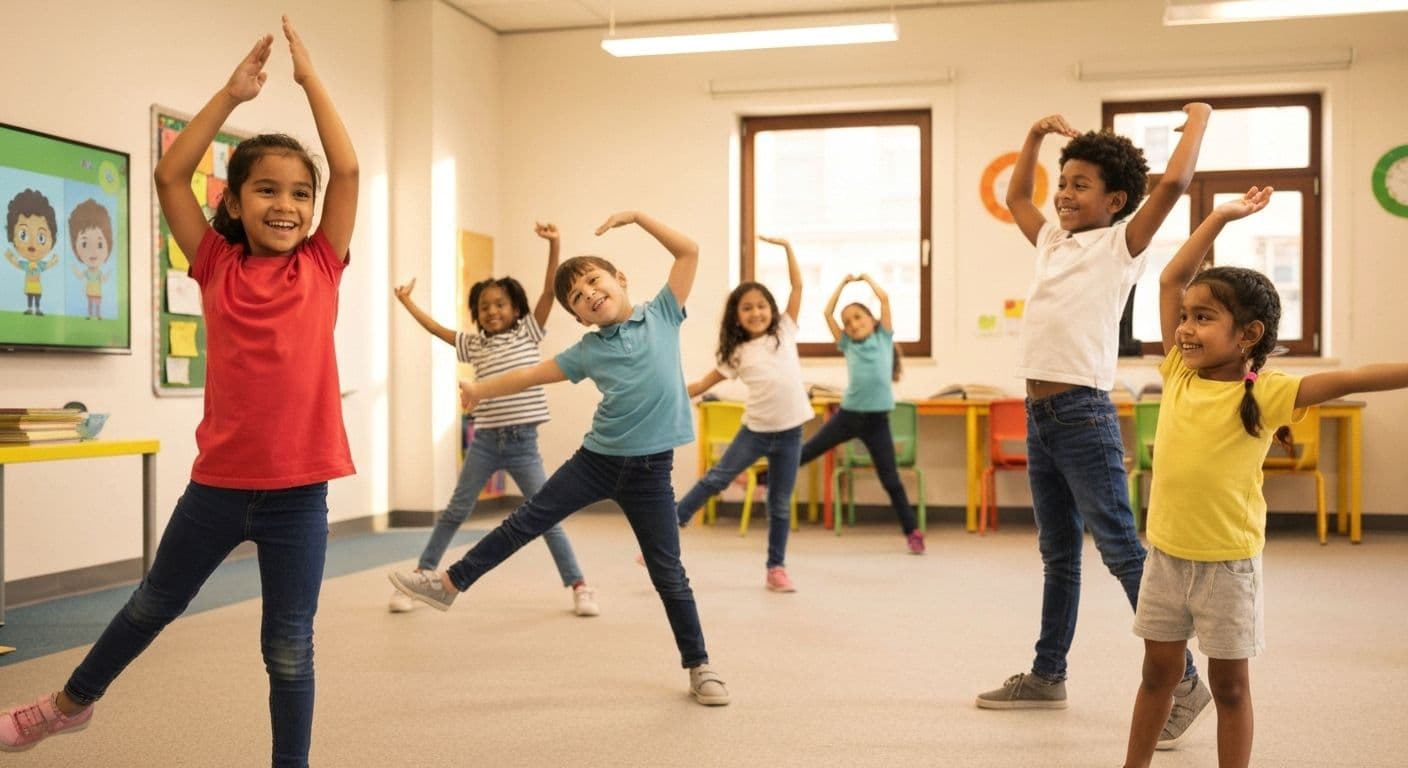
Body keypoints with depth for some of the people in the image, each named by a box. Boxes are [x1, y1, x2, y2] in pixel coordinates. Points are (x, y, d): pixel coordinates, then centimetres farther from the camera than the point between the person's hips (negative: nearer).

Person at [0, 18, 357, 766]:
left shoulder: (321, 268, -2)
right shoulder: (217, 267, 1)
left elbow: (348, 170, -7)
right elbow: (170, 176, -6)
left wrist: (310, 78, -3)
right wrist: (231, 92, -5)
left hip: (297, 488, -2)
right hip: (218, 480, 2)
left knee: (289, 646, 7)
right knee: (153, 604, 25)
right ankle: (71, 702, 50)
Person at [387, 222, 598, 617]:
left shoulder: (528, 332, 1)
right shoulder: (474, 344, 10)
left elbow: (550, 290, -9)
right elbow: (437, 329, 19)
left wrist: (553, 246, -18)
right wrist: (406, 301, 20)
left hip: (523, 442, -3)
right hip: (485, 440, 3)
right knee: (455, 512, 9)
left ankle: (579, 586, 6)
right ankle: (418, 578, 19)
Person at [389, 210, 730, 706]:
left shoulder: (662, 315, -1)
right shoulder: (589, 351, 1)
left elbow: (689, 251, -1)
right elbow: (529, 375, 9)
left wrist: (636, 216, -6)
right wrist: (481, 390, 11)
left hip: (650, 470, -2)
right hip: (596, 458, 2)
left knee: (668, 574, 4)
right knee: (524, 522, 7)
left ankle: (699, 667, 18)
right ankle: (449, 583, 21)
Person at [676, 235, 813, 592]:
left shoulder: (785, 330, 5)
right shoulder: (738, 353, 2)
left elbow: (798, 286, 4)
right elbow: (703, 383, 6)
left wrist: (787, 247, 0)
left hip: (789, 432, 1)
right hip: (756, 430, 0)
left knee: (780, 503, 8)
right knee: (715, 479, 2)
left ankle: (776, 568, 18)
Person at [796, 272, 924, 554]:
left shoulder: (884, 338, 7)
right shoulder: (848, 345, 12)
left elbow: (884, 298, 1)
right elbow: (827, 312, 10)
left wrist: (866, 278, 14)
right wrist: (844, 282, 15)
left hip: (877, 420, -2)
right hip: (847, 414, 2)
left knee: (890, 479, 1)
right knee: (805, 452, 8)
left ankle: (913, 533, 9)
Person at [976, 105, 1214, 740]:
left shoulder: (1120, 243, -3)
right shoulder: (1052, 241, 16)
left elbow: (1174, 182, -16)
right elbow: (1015, 196, 32)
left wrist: (1200, 116, -1)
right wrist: (1036, 135, 24)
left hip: (1085, 415, -7)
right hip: (1039, 414, 7)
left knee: (1122, 551, -6)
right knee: (1058, 552, 15)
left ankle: (1185, 682, 4)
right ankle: (1047, 676, 25)